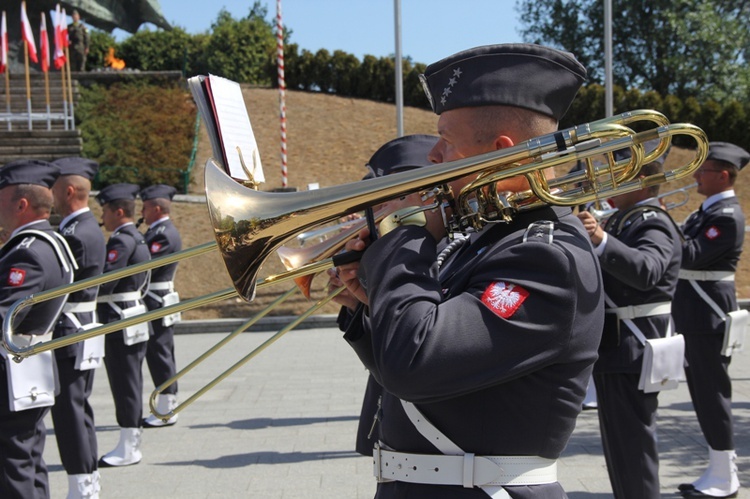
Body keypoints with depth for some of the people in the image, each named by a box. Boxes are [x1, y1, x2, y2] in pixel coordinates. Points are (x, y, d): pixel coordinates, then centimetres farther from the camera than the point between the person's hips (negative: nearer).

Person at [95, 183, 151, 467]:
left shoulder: (121, 241, -16)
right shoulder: (137, 239, 15)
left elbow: (103, 283, -23)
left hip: (120, 324, -10)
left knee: (125, 385, -3)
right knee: (130, 384, 14)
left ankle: (128, 449, 4)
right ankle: (131, 444, 22)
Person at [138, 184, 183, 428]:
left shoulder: (164, 235, -17)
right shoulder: (157, 231, 16)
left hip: (157, 305, -10)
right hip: (154, 303, 10)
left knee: (159, 354, -4)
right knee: (158, 355, 14)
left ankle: (166, 411, 3)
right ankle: (166, 407, 22)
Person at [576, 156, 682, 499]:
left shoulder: (654, 224, -16)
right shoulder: (623, 219, 15)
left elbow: (646, 270, -37)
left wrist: (601, 240, -50)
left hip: (632, 350, -10)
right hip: (615, 345, 10)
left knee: (632, 443, -6)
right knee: (619, 439, 20)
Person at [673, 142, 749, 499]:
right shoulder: (708, 210, 16)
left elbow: (691, 255, -23)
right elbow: (683, 244, 14)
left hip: (709, 315, -10)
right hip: (695, 314, 10)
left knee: (712, 392, -3)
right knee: (705, 392, 14)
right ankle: (719, 470, 24)